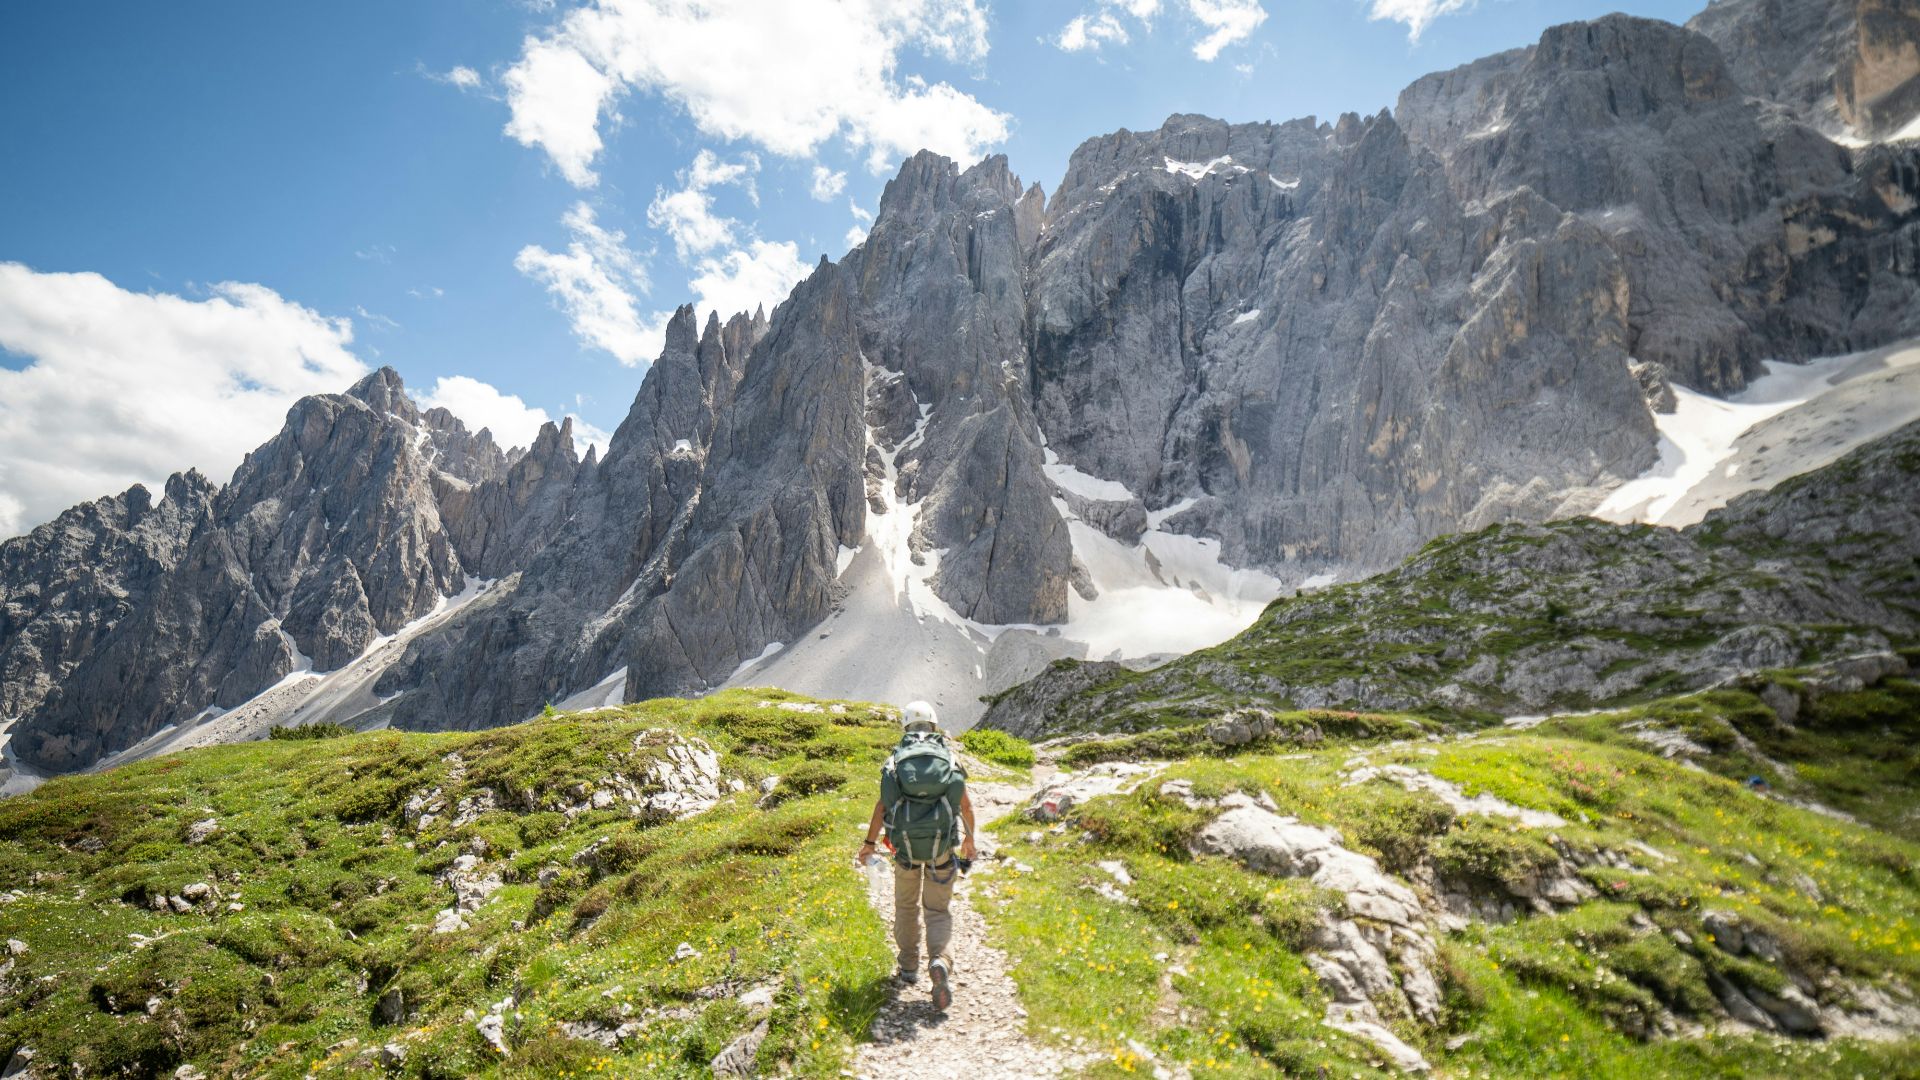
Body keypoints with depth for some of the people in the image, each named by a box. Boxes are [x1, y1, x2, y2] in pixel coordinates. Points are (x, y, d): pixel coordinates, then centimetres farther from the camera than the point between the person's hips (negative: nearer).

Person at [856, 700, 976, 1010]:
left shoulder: (896, 758, 5)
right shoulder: (949, 757, 7)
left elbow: (882, 803, 1)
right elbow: (966, 804, 10)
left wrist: (869, 842, 11)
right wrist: (970, 838, 26)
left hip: (905, 842, 0)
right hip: (942, 844, 0)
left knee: (906, 906, 21)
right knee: (938, 909, 9)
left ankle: (909, 967, 28)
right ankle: (939, 961, -14)